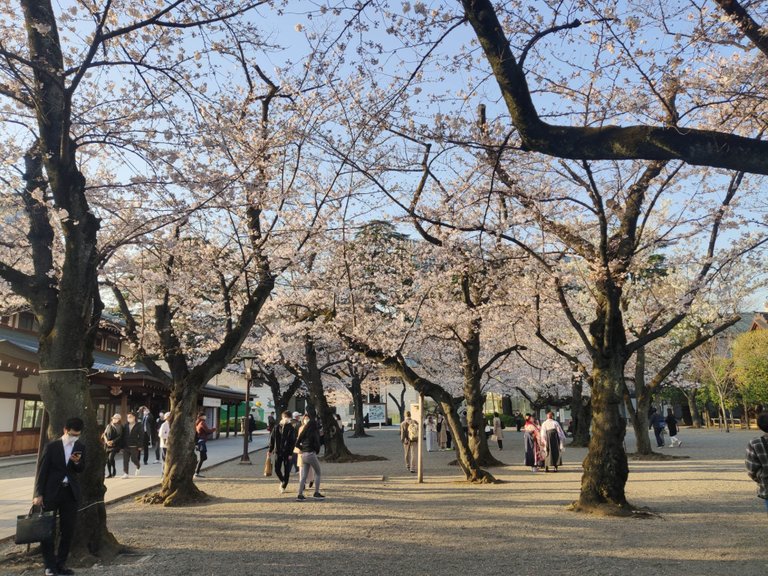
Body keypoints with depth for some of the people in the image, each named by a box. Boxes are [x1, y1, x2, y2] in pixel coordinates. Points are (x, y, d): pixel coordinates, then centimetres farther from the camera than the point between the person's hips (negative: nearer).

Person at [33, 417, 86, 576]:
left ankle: (61, 563, 19)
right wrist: (38, 494, -10)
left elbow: (81, 469, 7)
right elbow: (42, 470, -6)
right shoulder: (51, 446, -7)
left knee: (68, 530, 6)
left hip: (71, 492, 3)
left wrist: (77, 462, -16)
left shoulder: (80, 447, 3)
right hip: (51, 491, -3)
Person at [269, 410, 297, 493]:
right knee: (277, 469, 2)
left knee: (286, 471, 0)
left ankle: (283, 486, 13)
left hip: (287, 453, -2)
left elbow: (293, 442, -7)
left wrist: (291, 453, -13)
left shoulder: (291, 429, -4)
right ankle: (282, 481, 28)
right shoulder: (276, 428, 3)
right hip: (278, 452, 2)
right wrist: (270, 450, 2)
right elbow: (272, 439, 7)